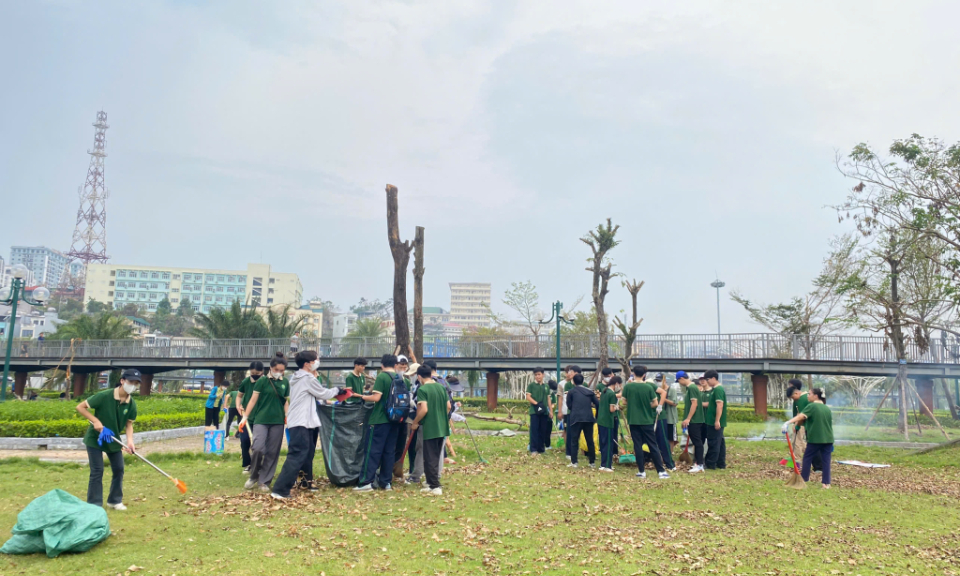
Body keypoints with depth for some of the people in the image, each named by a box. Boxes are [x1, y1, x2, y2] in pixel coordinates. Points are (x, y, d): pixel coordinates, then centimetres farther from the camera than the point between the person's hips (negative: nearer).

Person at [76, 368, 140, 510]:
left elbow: (129, 424, -1)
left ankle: (114, 501, 23)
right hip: (95, 438, -5)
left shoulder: (131, 404, -11)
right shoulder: (104, 396, -25)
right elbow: (80, 407, -18)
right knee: (97, 471, -6)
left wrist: (130, 440, -17)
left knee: (119, 469, 7)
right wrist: (96, 421, -26)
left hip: (113, 439, 5)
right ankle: (94, 505, 5)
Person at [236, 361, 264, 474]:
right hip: (246, 417, 3)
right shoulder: (246, 382, -1)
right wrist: (238, 406, -7)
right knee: (245, 441, 1)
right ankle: (247, 464, 17)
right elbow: (239, 395, 12)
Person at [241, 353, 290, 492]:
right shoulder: (262, 381, -3)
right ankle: (253, 476, 8)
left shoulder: (285, 383, 7)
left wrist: (288, 416, 7)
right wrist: (245, 417, -4)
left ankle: (264, 481, 14)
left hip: (278, 422, 3)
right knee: (258, 448, -16)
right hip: (261, 420, -3)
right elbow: (253, 400, -1)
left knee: (272, 452, 3)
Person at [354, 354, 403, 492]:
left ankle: (366, 482, -2)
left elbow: (376, 397, -18)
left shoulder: (381, 377, -11)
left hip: (379, 420, -6)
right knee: (389, 452, 10)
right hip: (394, 420, 6)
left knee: (372, 451, -1)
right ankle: (385, 482, 12)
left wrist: (363, 397, -1)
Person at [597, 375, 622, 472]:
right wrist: (617, 407, 2)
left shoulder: (604, 391, 11)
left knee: (603, 443, 14)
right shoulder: (612, 394, -15)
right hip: (608, 421, -9)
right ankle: (605, 466, 0)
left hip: (600, 420, 9)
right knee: (608, 444, -1)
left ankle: (606, 464, 23)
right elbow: (612, 409, -18)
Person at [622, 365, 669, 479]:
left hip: (633, 420, 0)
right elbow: (655, 404, -3)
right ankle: (661, 471, 5)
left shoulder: (628, 386, -6)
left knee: (637, 445, 6)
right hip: (647, 420, 0)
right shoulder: (648, 387, -8)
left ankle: (641, 471, 7)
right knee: (653, 445, 6)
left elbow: (624, 401, 3)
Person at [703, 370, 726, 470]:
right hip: (717, 422, 10)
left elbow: (719, 406, -23)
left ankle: (710, 464, 2)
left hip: (715, 422, -10)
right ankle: (721, 464, 18)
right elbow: (711, 404, 22)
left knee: (714, 443, -4)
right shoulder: (715, 389, 15)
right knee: (720, 442, 12)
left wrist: (717, 420, -25)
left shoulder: (718, 389, -16)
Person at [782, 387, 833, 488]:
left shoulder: (811, 406, -8)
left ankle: (804, 479, 11)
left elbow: (801, 416, -25)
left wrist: (788, 422, -35)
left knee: (807, 458, 8)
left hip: (815, 438, -5)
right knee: (826, 460, 6)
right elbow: (830, 423, 22)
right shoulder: (827, 408, 13)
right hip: (828, 438, 5)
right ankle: (826, 482, 6)